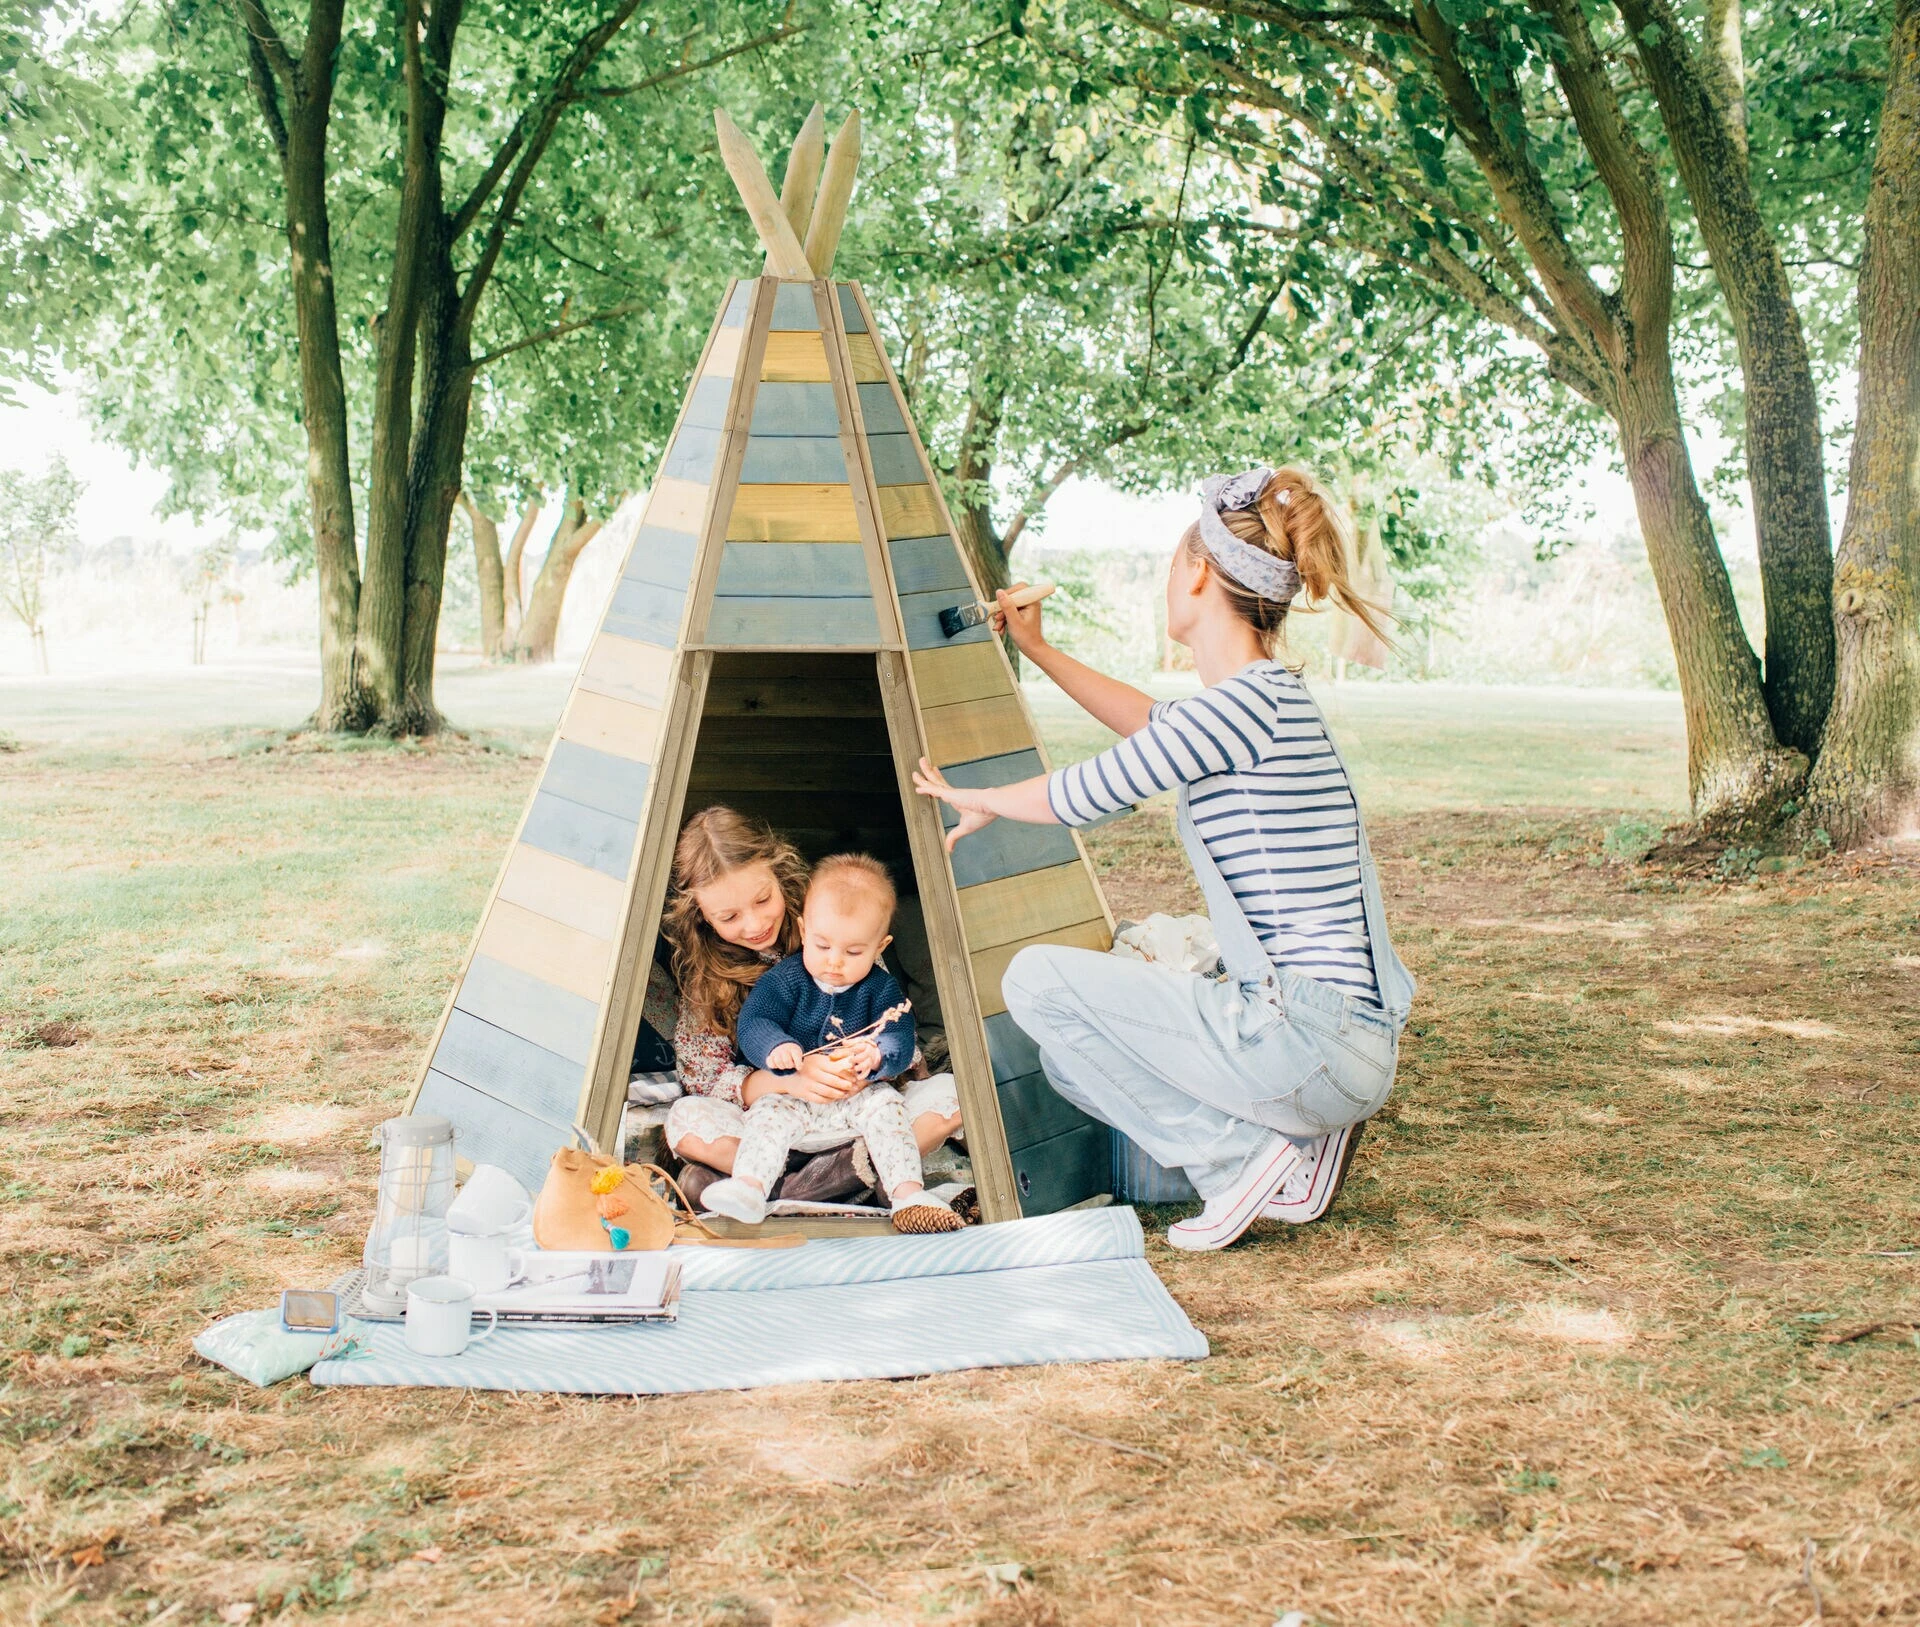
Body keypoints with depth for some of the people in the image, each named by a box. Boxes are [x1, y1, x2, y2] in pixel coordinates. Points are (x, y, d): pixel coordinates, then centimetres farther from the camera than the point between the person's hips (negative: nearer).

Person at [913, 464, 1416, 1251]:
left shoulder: (1244, 704, -17)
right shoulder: (1272, 698, 13)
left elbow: (1081, 796, -6)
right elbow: (1154, 724, 34)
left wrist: (972, 801, 13)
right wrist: (1039, 651, 40)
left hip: (1306, 1037, -10)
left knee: (1038, 980, -9)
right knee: (1073, 1047, 22)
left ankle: (1247, 1150, -6)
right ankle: (1293, 1137, 10)